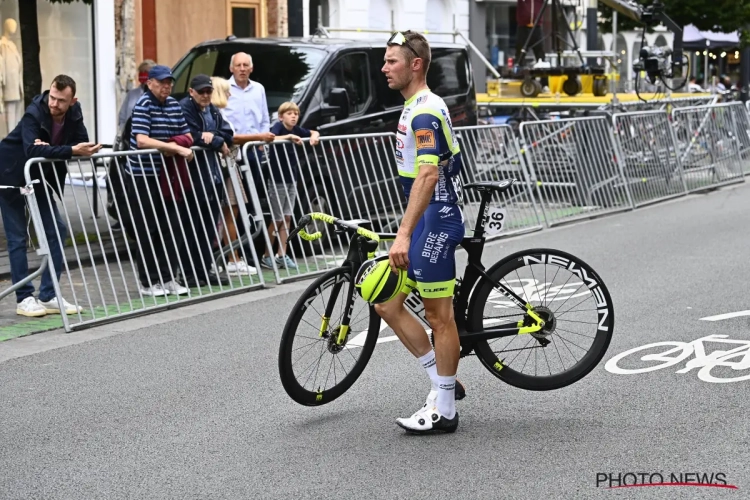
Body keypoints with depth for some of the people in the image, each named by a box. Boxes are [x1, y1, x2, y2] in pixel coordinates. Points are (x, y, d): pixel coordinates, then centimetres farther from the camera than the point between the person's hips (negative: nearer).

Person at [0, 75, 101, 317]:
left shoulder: (74, 112, -9)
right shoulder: (34, 114, -27)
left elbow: (82, 143, -13)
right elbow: (32, 150, -40)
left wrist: (48, 147, -28)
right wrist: (72, 150, -46)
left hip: (41, 179, 6)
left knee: (56, 231, 2)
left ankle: (48, 297, 8)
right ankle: (24, 299, 4)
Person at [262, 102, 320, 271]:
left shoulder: (296, 130, 4)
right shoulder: (278, 127, -12)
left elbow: (314, 133, 16)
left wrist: (314, 136, -6)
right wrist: (289, 137, -38)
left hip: (291, 179, 6)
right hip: (277, 180, -6)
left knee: (287, 218, 6)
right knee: (277, 219, -1)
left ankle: (282, 256, 11)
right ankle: (266, 256, 10)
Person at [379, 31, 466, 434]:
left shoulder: (425, 113, -17)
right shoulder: (415, 108, 15)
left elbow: (428, 176, -27)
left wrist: (403, 234, -33)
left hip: (435, 223, -10)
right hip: (424, 223, 10)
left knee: (439, 315, -2)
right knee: (387, 305, 11)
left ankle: (444, 410, 8)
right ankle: (443, 382, 19)